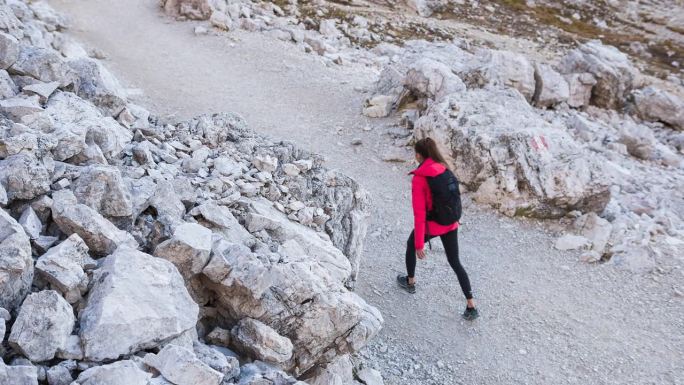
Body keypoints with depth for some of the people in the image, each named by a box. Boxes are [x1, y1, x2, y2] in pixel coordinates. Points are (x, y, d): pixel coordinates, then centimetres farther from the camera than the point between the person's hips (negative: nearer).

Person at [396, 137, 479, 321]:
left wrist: (419, 243, -17)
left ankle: (410, 282, 46)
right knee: (455, 262, 15)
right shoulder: (445, 170, -4)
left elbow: (419, 213, -21)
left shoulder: (419, 178, -20)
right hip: (451, 223, 5)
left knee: (411, 245, 27)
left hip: (431, 225, -5)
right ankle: (471, 306, 11)